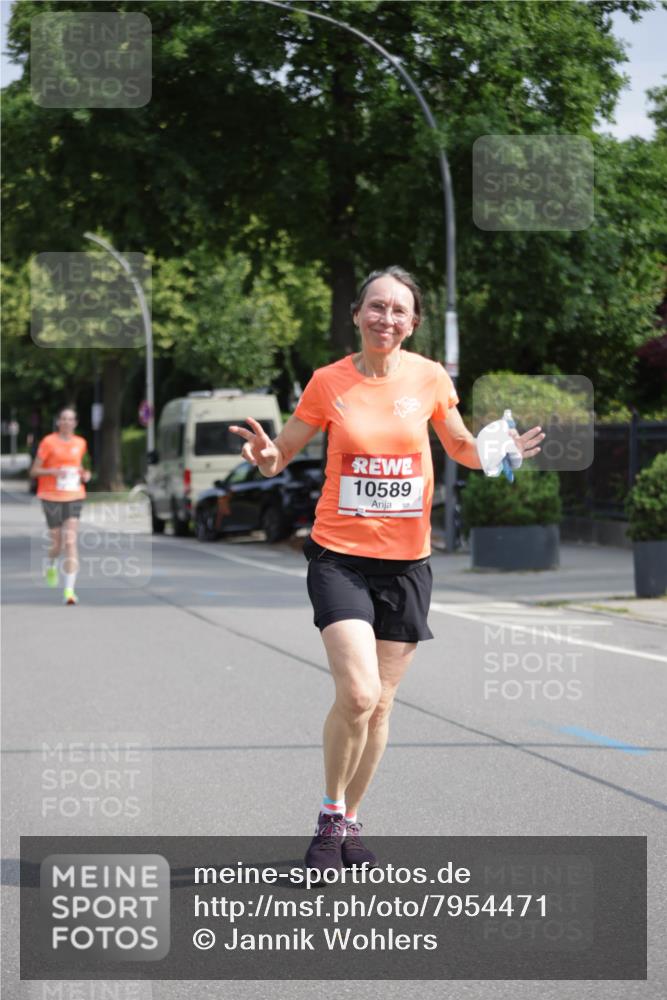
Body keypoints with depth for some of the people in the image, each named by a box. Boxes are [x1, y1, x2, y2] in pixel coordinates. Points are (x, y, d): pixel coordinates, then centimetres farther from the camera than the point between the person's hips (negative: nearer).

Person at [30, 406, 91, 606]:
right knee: (57, 543, 5)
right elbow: (34, 471, -4)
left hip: (74, 497, 2)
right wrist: (53, 471, -21)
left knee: (70, 542, -12)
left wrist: (85, 474, 5)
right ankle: (51, 565, 43)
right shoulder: (48, 442, -4)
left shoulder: (80, 443, 8)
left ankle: (69, 590, -16)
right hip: (52, 497, -2)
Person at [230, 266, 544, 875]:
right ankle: (330, 817, 3)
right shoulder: (329, 382, -4)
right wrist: (265, 456, -20)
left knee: (380, 704, 9)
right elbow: (282, 454, 4)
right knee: (358, 694, -19)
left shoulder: (430, 378, 0)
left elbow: (461, 447, 15)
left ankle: (351, 823, 27)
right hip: (340, 555, -2)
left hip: (407, 560, 2)